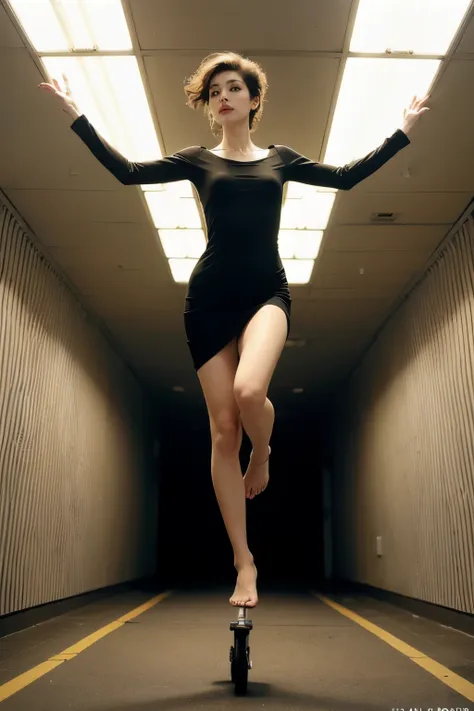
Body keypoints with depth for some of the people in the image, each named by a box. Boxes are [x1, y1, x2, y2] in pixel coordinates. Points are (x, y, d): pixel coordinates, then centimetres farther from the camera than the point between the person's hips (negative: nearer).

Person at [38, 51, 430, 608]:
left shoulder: (280, 158, 16)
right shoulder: (198, 160, 13)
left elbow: (348, 176, 18)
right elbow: (128, 171, 6)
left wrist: (403, 130, 22)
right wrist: (76, 115, 6)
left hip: (267, 291, 0)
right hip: (210, 296, 0)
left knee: (249, 390, -32)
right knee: (223, 428, -4)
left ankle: (263, 457, 6)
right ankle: (245, 564, 7)